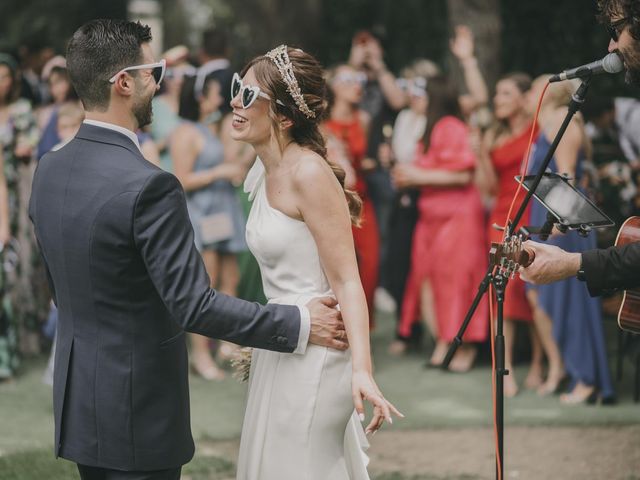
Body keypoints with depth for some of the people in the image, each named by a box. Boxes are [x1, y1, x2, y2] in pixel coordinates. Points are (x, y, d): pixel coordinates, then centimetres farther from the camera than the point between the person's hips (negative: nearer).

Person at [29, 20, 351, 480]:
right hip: (137, 411, -8)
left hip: (77, 400, 8)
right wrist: (299, 324, -16)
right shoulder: (148, 187, -23)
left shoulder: (49, 171, 3)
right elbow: (193, 305, -23)